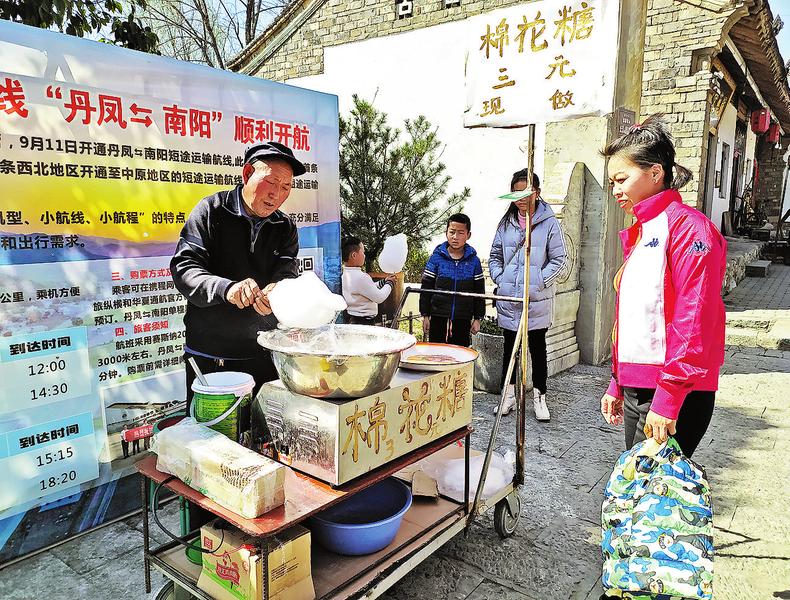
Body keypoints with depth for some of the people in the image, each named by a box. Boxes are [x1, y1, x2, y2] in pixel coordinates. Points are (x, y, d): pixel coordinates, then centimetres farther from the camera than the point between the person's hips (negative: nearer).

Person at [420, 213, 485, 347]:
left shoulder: (473, 260, 2)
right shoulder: (436, 257, -1)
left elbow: (479, 292, 7)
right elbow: (426, 288, 1)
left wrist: (478, 318, 5)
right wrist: (425, 315, -1)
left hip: (463, 320, 1)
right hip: (438, 318, -1)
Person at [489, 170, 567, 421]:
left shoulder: (549, 222, -5)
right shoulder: (506, 223, 7)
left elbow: (559, 259, -4)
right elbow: (495, 256, 16)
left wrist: (539, 282, -12)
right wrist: (499, 279, 2)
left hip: (537, 300, -3)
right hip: (508, 299, 4)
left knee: (538, 349, 7)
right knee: (509, 348, 12)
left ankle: (539, 397, 20)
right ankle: (508, 395, 25)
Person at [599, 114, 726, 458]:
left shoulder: (688, 226, -11)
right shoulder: (638, 234, 14)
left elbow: (694, 322, -19)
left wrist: (667, 400, -21)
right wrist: (616, 385, 19)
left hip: (674, 397, -8)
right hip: (636, 390, 8)